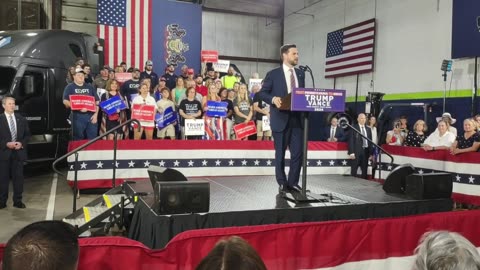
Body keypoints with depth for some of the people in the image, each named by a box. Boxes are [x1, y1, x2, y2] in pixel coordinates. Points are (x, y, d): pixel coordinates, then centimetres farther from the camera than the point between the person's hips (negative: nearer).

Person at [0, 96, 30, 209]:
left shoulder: (21, 119, 9)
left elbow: (27, 134, 11)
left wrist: (21, 143, -6)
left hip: (18, 152, 2)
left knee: (18, 177, 5)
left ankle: (17, 201, 13)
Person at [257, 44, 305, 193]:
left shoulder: (300, 74, 14)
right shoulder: (273, 74, -1)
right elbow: (262, 93, -2)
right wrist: (273, 99, -20)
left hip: (297, 118, 4)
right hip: (281, 119, -4)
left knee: (298, 152, 0)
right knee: (280, 153, 5)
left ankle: (293, 183, 13)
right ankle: (282, 183, 16)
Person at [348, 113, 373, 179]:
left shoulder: (368, 129, 13)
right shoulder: (353, 127, -1)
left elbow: (370, 141, 12)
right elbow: (351, 140, -5)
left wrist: (370, 153, 6)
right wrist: (351, 152, -12)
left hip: (366, 151, 4)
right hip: (356, 151, -4)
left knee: (364, 170, 7)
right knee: (354, 170, 1)